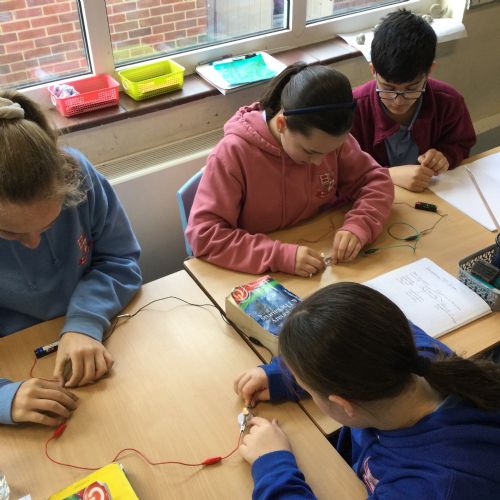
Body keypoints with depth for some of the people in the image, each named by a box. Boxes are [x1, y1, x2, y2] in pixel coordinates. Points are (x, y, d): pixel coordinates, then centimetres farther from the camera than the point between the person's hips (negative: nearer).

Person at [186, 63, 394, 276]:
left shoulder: (329, 138, -9)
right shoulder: (233, 153, -22)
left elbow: (375, 180, 0)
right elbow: (203, 234, -23)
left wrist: (357, 226, -20)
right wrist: (280, 256, -32)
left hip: (320, 269, 3)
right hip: (258, 274, -3)